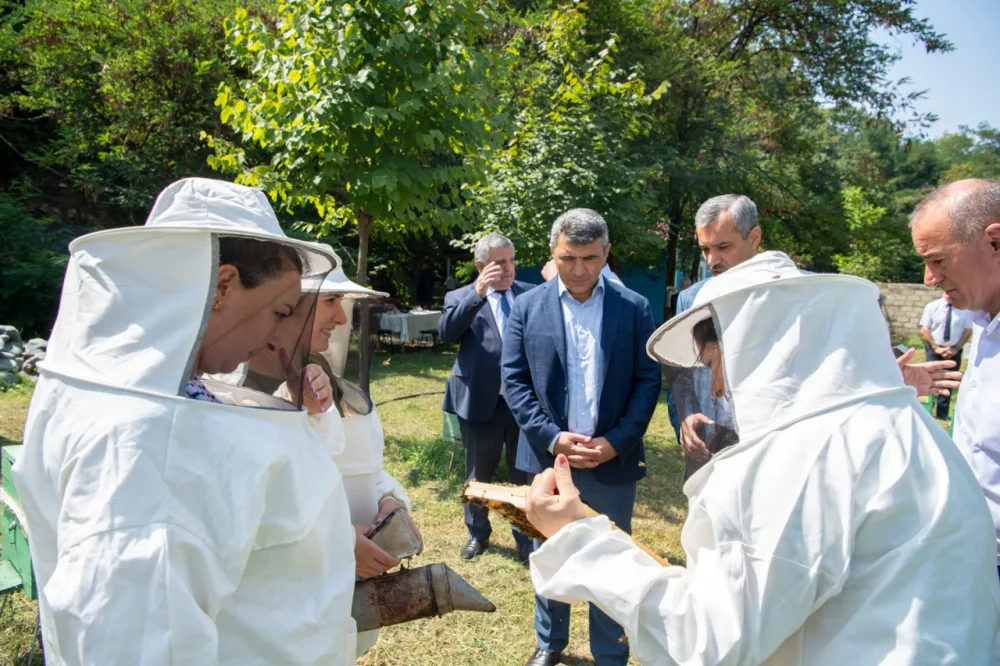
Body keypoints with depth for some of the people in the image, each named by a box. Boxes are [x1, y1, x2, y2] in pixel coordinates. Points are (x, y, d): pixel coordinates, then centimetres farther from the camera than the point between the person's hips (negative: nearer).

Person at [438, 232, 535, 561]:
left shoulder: (531, 294, 7)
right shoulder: (461, 298, 0)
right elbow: (446, 332, -18)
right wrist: (477, 292, -24)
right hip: (482, 401, -1)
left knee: (525, 472, 13)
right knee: (479, 474, 17)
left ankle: (526, 537, 33)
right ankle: (478, 533, 39)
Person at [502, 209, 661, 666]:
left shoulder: (635, 308, -1)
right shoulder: (527, 307, 0)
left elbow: (647, 380, -2)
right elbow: (514, 380, -2)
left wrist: (616, 442, -13)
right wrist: (553, 437, -13)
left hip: (613, 459, -1)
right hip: (548, 455, 1)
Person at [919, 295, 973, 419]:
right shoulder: (932, 306, -5)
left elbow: (968, 331, -1)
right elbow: (924, 329, -5)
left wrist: (956, 349, -9)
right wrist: (936, 348, -12)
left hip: (954, 351, 1)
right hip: (934, 349, -1)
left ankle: (943, 413, 16)